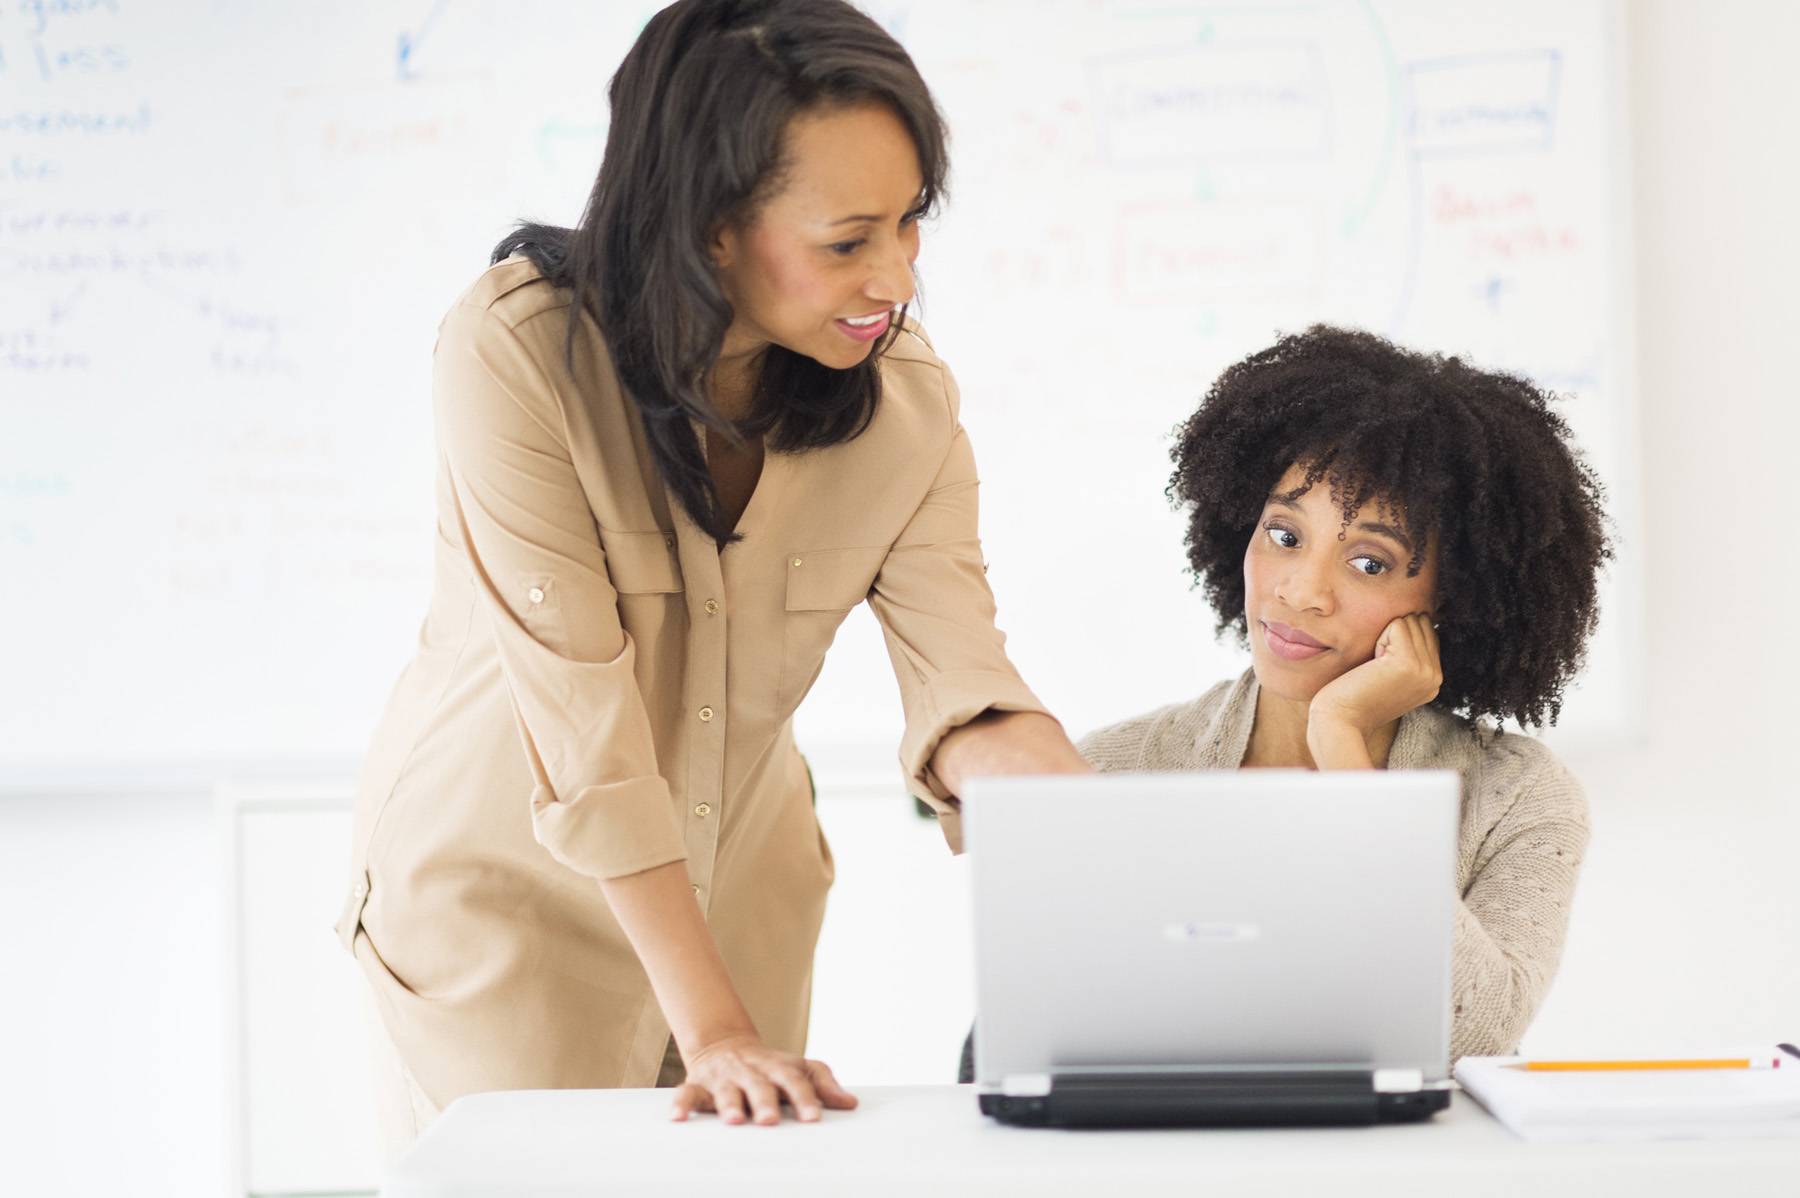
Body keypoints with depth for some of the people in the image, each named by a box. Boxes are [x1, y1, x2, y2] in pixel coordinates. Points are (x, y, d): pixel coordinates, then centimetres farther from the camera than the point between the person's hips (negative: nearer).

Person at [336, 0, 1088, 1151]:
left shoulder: (902, 386, -13)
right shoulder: (516, 352, -27)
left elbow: (964, 687, -20)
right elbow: (583, 719, -30)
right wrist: (712, 1026, -33)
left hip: (738, 883, 4)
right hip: (506, 884, -4)